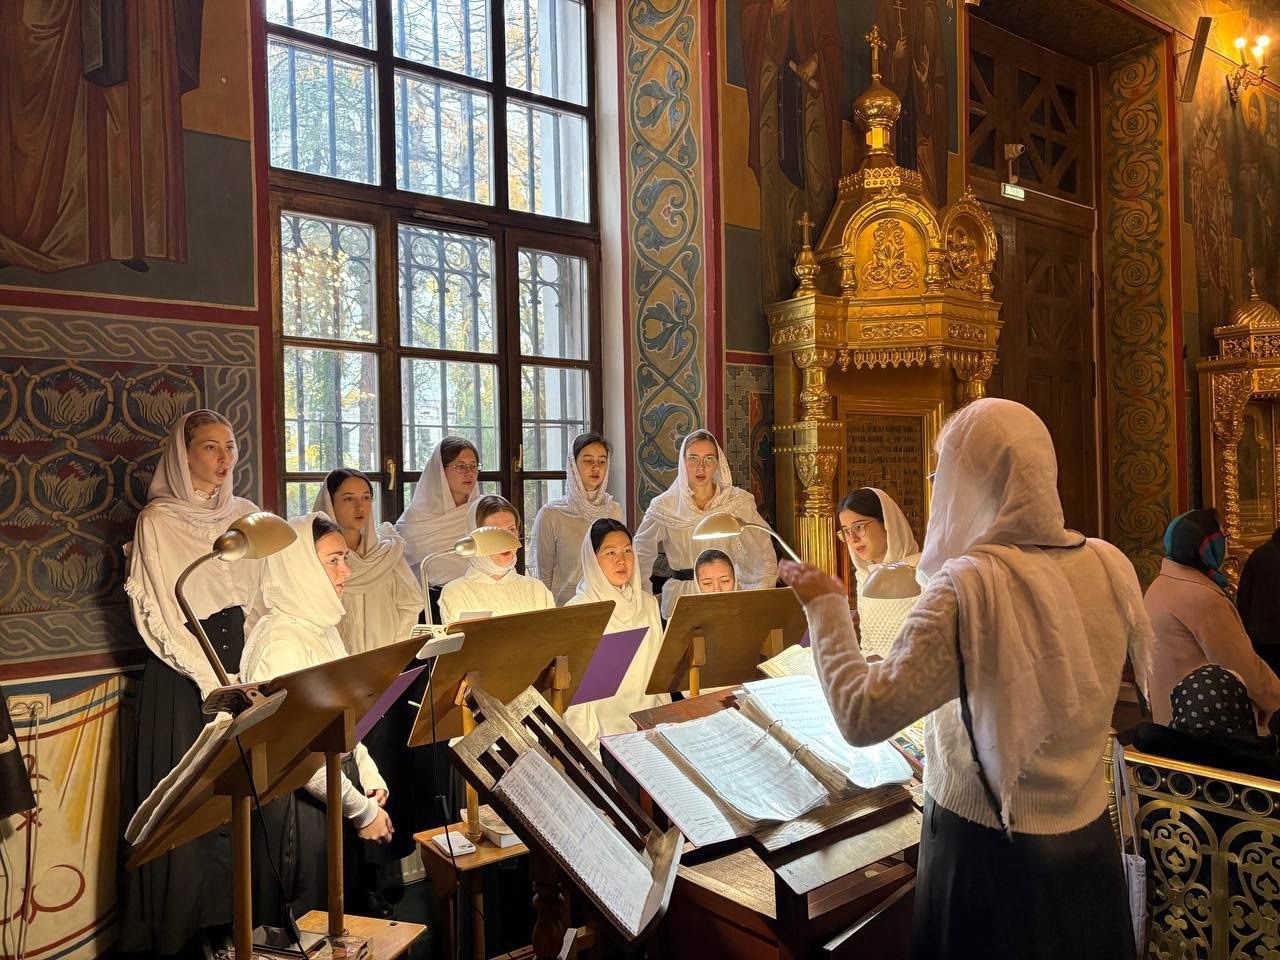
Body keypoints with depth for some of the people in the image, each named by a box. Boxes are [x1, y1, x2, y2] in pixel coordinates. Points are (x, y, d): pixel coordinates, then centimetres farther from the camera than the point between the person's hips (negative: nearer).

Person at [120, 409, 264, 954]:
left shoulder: (246, 515, 9)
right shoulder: (157, 520, -4)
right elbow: (159, 614, -9)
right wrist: (211, 678, -16)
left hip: (241, 662, 4)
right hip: (180, 674, -4)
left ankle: (238, 918, 19)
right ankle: (179, 930, 14)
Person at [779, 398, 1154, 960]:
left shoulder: (971, 586, -27)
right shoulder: (1110, 566, -8)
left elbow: (863, 718, -27)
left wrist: (825, 607, -14)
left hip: (989, 850, -5)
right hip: (1088, 842, 5)